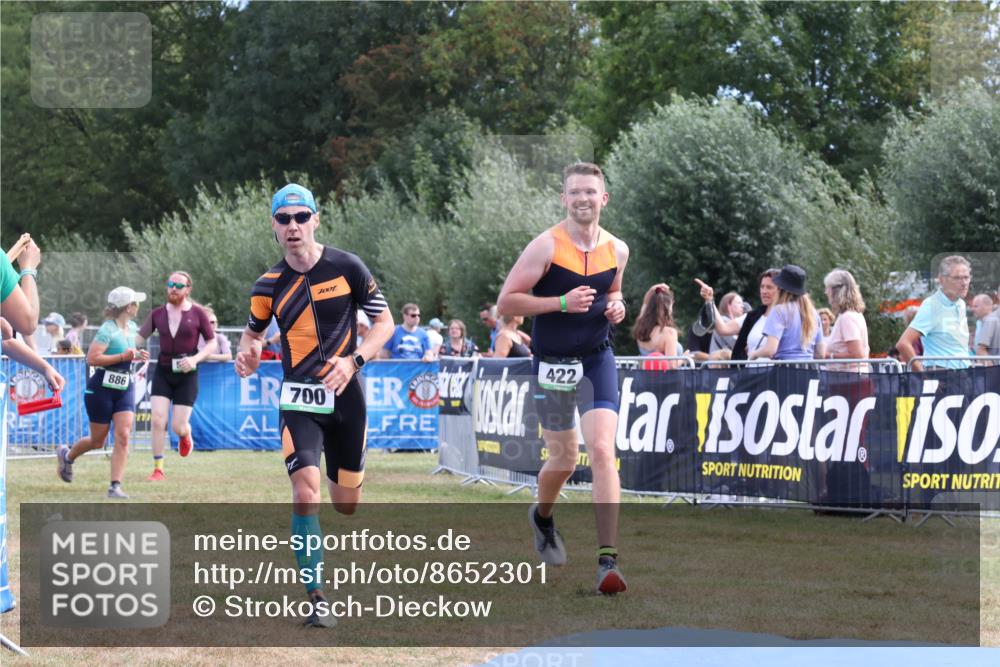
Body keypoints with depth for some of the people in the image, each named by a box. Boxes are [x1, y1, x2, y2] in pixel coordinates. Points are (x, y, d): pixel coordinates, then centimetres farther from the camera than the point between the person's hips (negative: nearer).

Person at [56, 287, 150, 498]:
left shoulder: (132, 328, 8)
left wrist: (137, 355, 7)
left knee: (123, 437, -11)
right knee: (97, 441, 7)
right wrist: (123, 356, -27)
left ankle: (115, 486, -10)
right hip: (102, 390, -6)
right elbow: (92, 358, -26)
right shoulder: (108, 330, -17)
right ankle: (66, 455, 38)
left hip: (125, 390, 6)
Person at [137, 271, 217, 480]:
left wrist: (195, 359, -16)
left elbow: (212, 343, 0)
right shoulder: (158, 314, 4)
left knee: (178, 427, -3)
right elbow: (140, 337, 4)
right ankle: (158, 469, -1)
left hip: (186, 375, -2)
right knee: (158, 421, -11)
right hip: (163, 372, 2)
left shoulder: (197, 313, -3)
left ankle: (186, 435, 36)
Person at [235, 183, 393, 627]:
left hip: (345, 396, 0)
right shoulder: (270, 285, 1)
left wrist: (353, 360, -18)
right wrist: (246, 354, -8)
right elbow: (253, 330, 16)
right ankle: (316, 599, -12)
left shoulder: (347, 268, -6)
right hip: (298, 401, 0)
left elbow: (385, 322, -1)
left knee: (346, 505, 8)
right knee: (306, 495, -19)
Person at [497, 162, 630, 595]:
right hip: (552, 364, -2)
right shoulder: (546, 246, -11)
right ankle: (542, 516, 46)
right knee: (563, 460, 10)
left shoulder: (616, 250, 3)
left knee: (602, 452, -15)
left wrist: (616, 307, 0)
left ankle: (608, 560, -17)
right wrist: (562, 303, -21)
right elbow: (506, 302, -11)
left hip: (597, 360, 2)